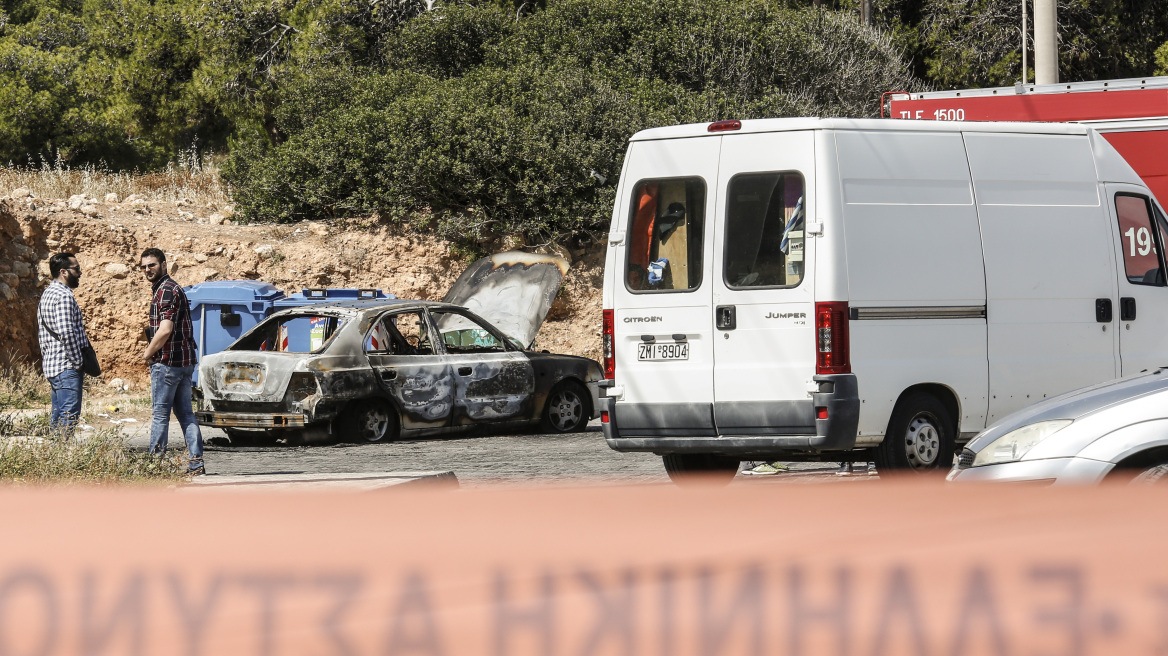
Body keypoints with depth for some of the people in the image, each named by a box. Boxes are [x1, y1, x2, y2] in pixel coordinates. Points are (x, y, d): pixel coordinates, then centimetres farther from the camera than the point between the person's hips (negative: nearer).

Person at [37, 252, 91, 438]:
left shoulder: (47, 294, 18)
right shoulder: (64, 296, -14)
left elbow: (41, 333, 22)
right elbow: (66, 333, -22)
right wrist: (79, 362, -15)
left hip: (51, 365, 10)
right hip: (66, 367, -10)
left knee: (57, 416, 11)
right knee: (69, 417, -13)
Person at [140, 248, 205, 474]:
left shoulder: (165, 290, -13)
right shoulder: (173, 288, 19)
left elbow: (165, 330, -21)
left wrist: (148, 353, -8)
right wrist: (152, 350, 16)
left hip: (167, 362, -10)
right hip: (184, 361, 10)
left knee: (160, 413, -5)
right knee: (185, 413, 9)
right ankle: (196, 462, 5)